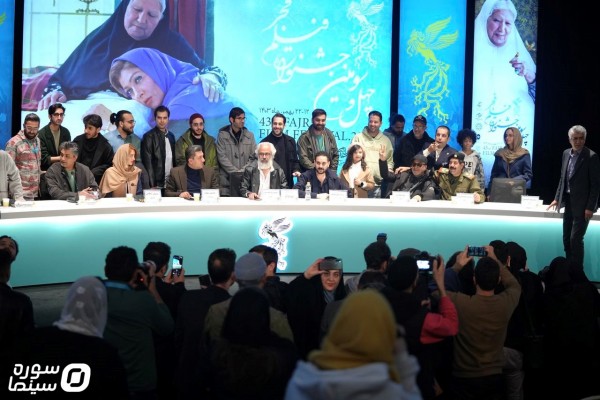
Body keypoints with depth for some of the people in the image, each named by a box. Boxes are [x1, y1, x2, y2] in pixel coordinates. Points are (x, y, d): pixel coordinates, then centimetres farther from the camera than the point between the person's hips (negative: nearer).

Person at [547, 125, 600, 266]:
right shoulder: (566, 153, 7)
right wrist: (557, 198, 12)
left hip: (582, 204, -7)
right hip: (568, 202, 7)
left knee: (576, 239, -8)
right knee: (566, 239, 11)